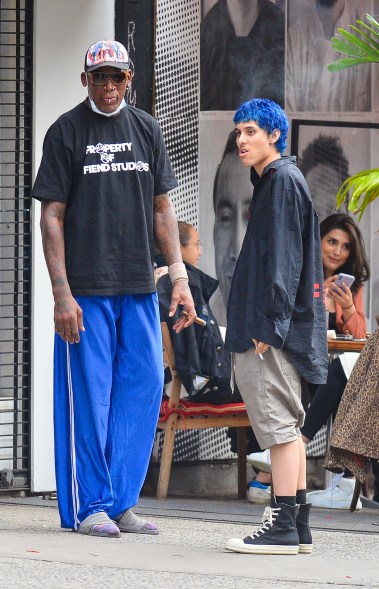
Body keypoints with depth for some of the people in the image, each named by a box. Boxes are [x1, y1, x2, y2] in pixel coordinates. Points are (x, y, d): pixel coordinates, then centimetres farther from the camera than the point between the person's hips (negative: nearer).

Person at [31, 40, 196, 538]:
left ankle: (121, 502, 10)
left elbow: (161, 208, 15)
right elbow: (52, 216, -4)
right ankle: (89, 506, 5)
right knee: (89, 394, -2)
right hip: (85, 290, -4)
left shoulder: (146, 129, 12)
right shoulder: (66, 132, -1)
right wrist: (61, 293, -11)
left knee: (143, 389, 2)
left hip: (139, 289, 4)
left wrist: (179, 276, 6)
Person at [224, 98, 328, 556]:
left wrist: (269, 324, -22)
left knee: (278, 423, -10)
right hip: (270, 329, 10)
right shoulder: (271, 181, 20)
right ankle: (296, 525, 14)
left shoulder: (283, 180, -10)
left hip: (274, 329, -10)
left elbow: (283, 260, -17)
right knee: (286, 426, 11)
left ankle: (283, 527, -11)